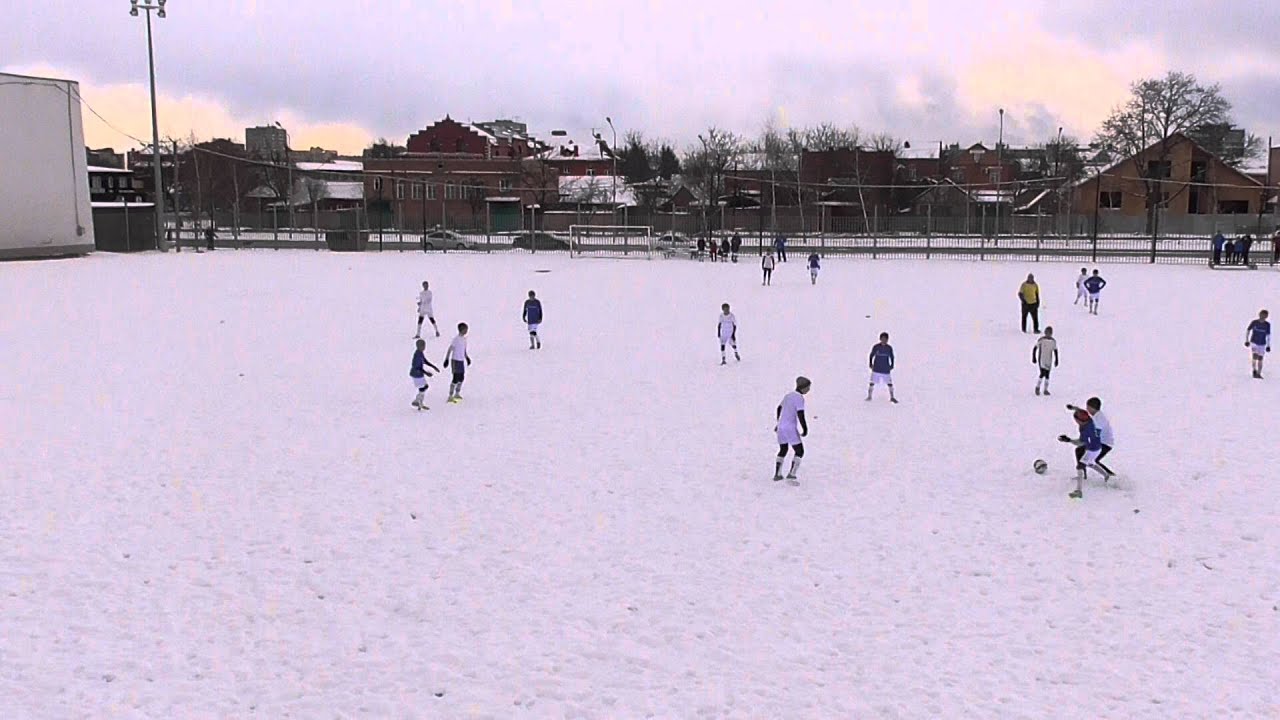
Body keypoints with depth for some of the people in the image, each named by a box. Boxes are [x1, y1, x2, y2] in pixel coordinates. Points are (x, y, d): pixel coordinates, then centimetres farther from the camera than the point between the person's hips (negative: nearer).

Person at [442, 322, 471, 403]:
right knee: (455, 379, -5)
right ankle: (450, 396, 3)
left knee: (462, 378, 17)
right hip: (456, 360, -9)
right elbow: (450, 349, -18)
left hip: (462, 361, 9)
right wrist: (447, 359, -21)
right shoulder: (456, 339, -18)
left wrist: (466, 357, 24)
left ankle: (457, 393, 33)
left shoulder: (464, 339, 7)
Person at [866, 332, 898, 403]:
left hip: (886, 370, 1)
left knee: (889, 383, -1)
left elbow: (892, 357, 12)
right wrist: (870, 364, -1)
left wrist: (892, 365, 5)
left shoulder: (889, 348, 0)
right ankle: (869, 396, 15)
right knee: (872, 382, 0)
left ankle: (892, 397, 12)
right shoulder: (876, 347, -4)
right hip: (876, 369, -1)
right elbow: (871, 356, 5)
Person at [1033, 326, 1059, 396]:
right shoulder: (1041, 340, -9)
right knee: (1043, 373, -16)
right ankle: (1037, 387, 2)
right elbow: (1034, 348, -3)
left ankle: (1046, 390, 15)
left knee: (1047, 375, 7)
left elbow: (1055, 351, 12)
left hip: (1049, 361, 4)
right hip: (1041, 360, -4)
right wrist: (1034, 358, -5)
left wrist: (1056, 360, 7)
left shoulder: (1053, 341, 3)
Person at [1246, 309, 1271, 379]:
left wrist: (1268, 345, 3)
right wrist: (1247, 341, 1)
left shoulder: (1267, 325, -4)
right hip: (1253, 343, -1)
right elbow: (1247, 330, 4)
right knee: (1255, 357, -19)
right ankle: (1254, 370, 2)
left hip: (1262, 344, 2)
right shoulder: (1254, 322, -8)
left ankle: (1259, 374, 13)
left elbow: (1268, 335, 4)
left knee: (1260, 359, 3)